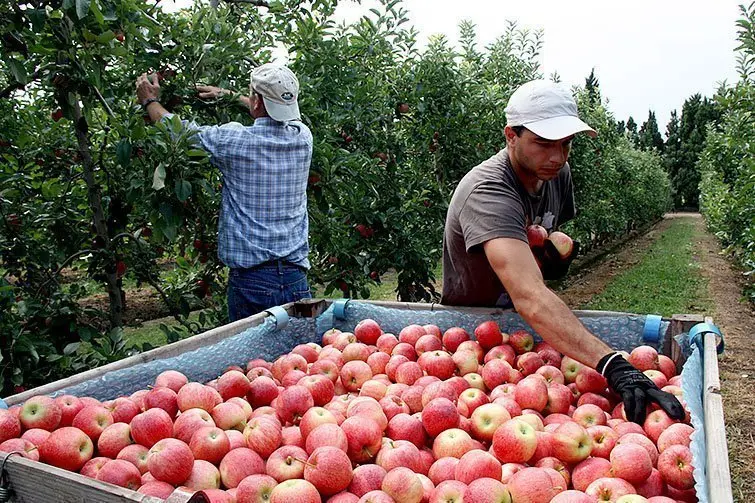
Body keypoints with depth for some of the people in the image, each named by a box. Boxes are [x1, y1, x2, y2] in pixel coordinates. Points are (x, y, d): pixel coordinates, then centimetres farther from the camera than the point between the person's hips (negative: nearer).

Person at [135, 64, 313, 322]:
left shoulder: (235, 140, -11)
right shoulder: (303, 136, 1)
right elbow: (278, 112, 25)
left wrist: (150, 101, 26)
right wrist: (228, 96, 36)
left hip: (250, 279, -3)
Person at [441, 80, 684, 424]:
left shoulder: (557, 173, -3)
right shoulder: (487, 192, -29)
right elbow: (529, 297, -42)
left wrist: (556, 249, -6)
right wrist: (613, 365, -51)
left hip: (518, 322, 7)